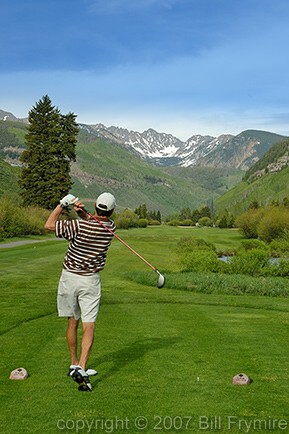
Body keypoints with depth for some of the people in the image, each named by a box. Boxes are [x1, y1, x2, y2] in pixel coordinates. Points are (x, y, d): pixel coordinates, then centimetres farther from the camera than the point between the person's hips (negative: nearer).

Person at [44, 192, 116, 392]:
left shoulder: (80, 226, -18)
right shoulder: (110, 227, -5)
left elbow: (49, 225, -10)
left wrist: (63, 203, -7)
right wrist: (81, 211, -9)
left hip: (69, 277, 0)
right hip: (90, 280, 0)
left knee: (72, 322, 15)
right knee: (89, 326, -3)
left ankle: (74, 364, 27)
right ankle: (81, 369, -17)